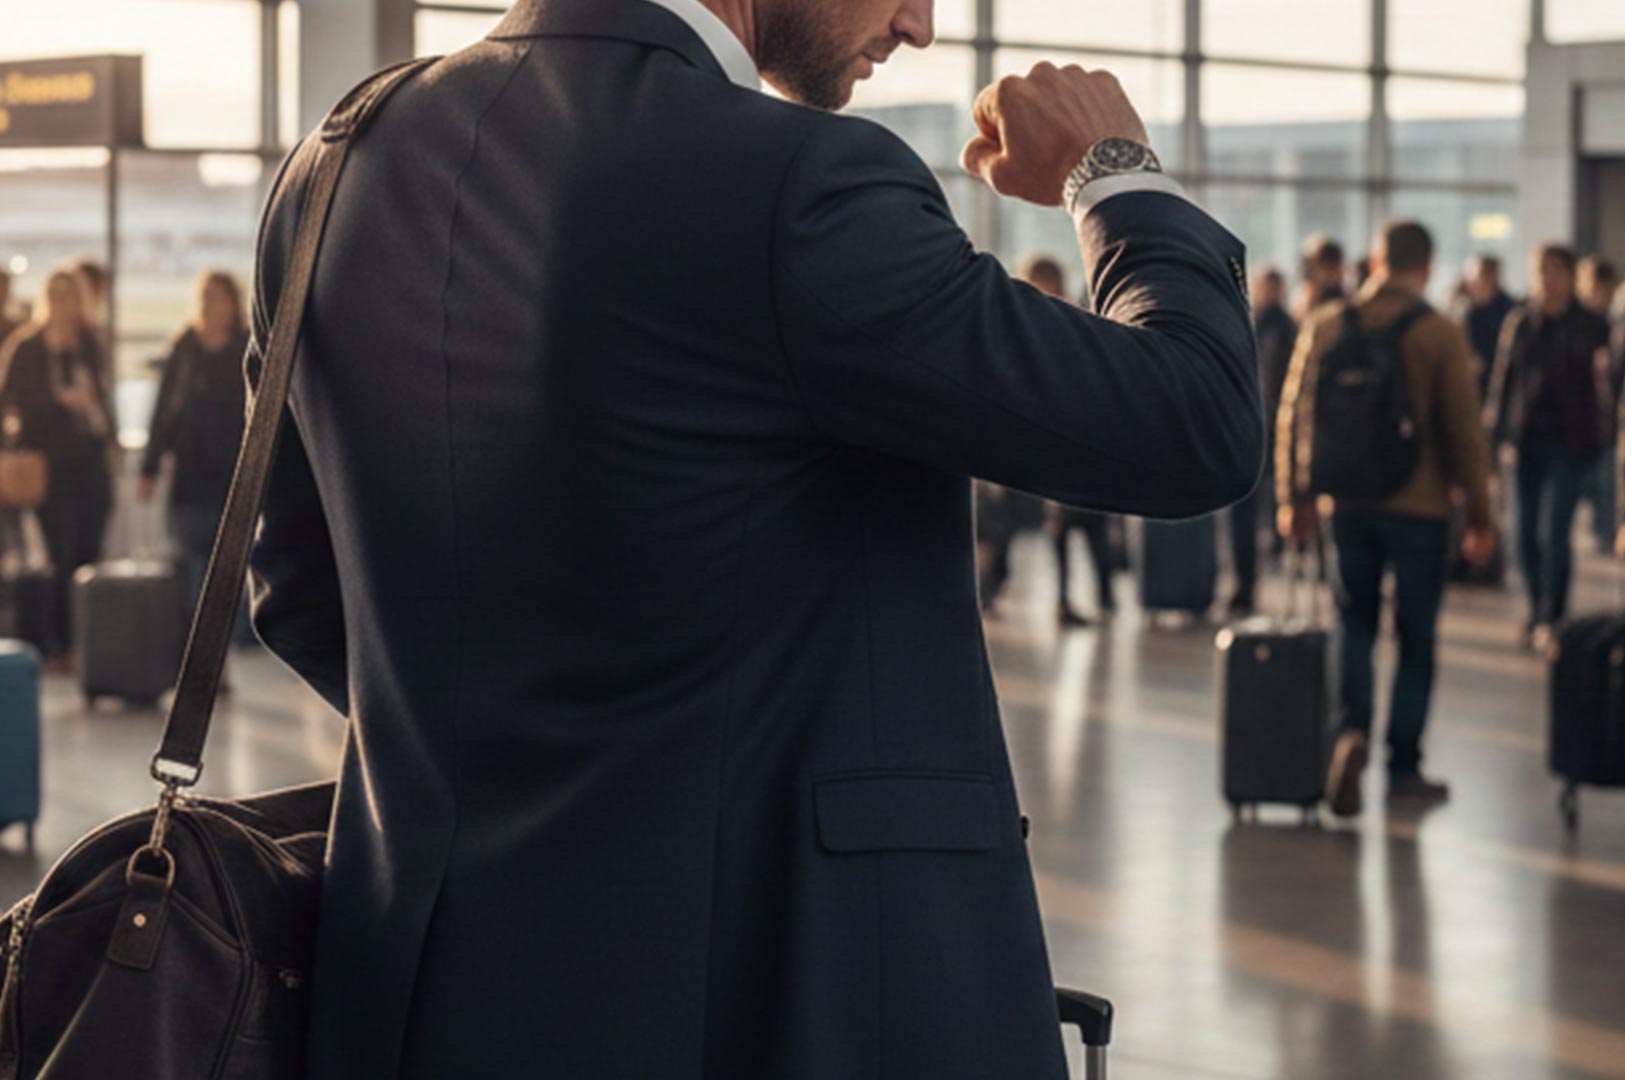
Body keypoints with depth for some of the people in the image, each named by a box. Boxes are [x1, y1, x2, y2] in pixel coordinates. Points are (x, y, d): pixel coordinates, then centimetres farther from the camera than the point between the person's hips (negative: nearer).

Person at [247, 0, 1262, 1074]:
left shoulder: (343, 165, 3)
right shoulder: (792, 188, -19)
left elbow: (304, 599, 13)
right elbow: (1197, 434, -14)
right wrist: (1116, 172, 4)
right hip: (788, 987, -7)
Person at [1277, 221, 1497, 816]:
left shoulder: (1326, 326, 1)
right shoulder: (1440, 335, -8)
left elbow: (1294, 416, 3)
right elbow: (1465, 432, -8)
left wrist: (1294, 498, 13)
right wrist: (1480, 516, -1)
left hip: (1349, 505, 3)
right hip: (1420, 506, -2)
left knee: (1355, 625, 14)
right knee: (1415, 639, 7)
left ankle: (1352, 729, -10)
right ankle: (1404, 768, 10)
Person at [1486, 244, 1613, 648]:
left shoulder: (1591, 326, 0)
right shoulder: (1520, 323, 7)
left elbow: (1603, 383, 4)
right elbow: (1503, 379, 9)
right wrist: (1499, 433, 4)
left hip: (1571, 442, -3)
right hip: (1529, 438, 3)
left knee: (1554, 529, -11)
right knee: (1528, 531, 7)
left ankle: (1551, 618, -4)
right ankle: (1538, 612, 20)